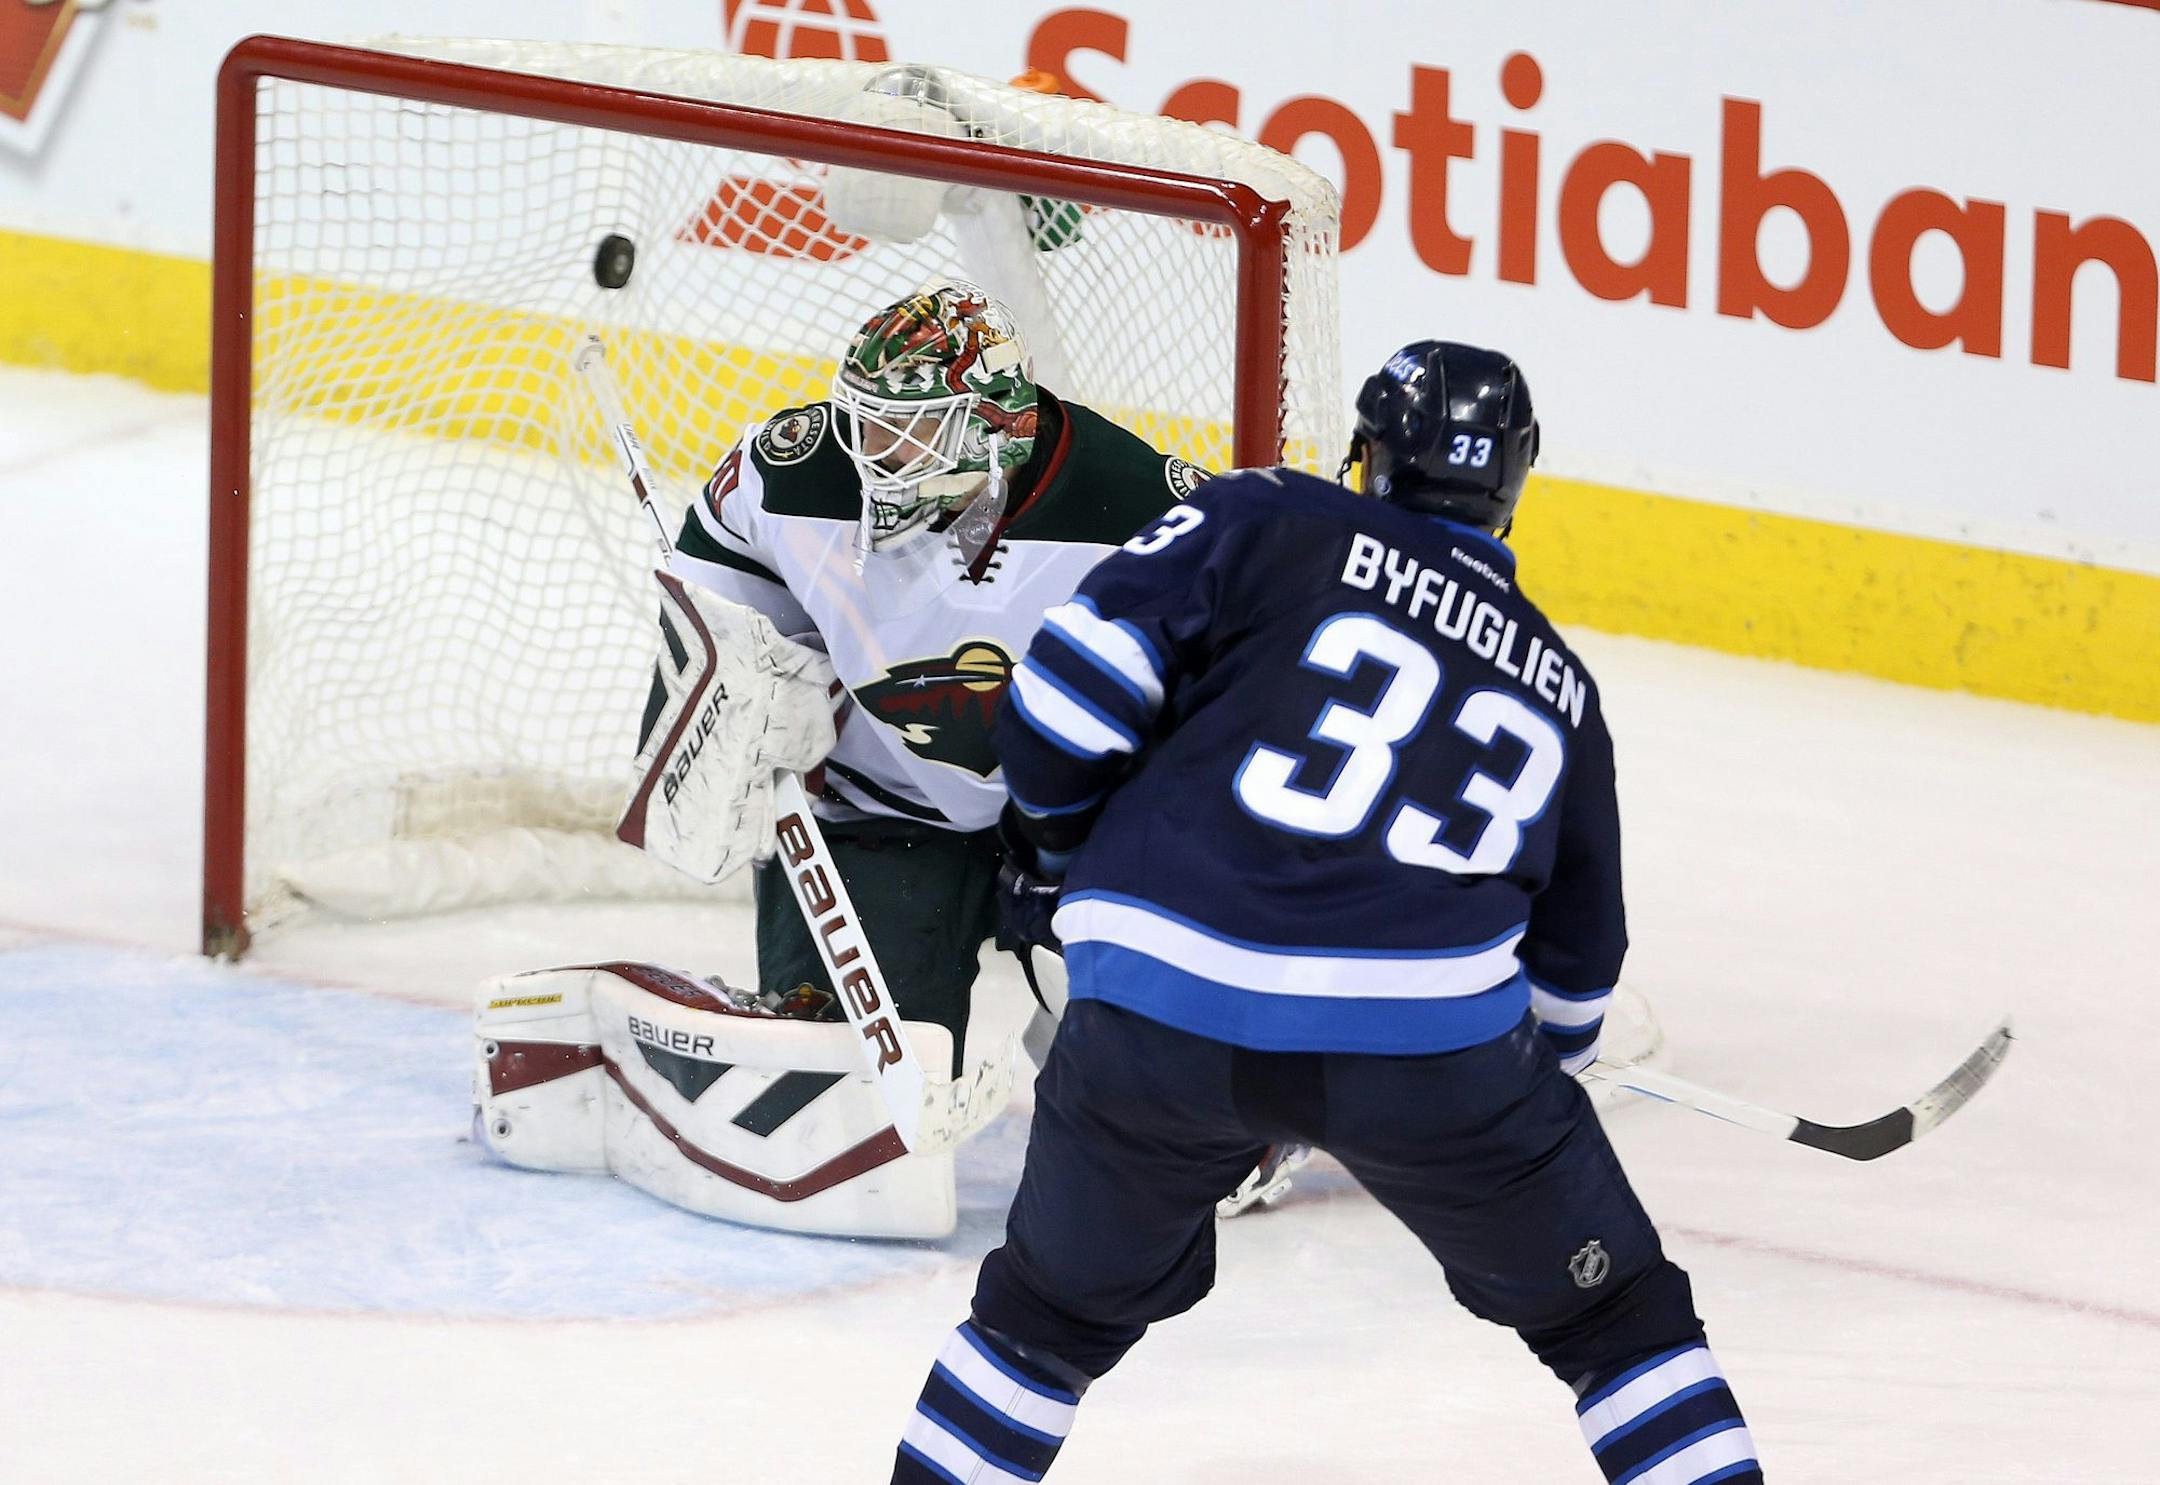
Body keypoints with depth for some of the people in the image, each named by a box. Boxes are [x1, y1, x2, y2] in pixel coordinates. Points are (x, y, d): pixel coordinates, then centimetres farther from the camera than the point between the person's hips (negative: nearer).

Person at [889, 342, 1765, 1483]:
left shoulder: (1262, 528, 11)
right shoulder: (1556, 687, 23)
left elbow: (1073, 680, 0)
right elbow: (1576, 951, 32)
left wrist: (1064, 849, 18)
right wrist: (1544, 1063, 51)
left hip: (1162, 1013, -1)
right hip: (1431, 1040, 1)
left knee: (1059, 1303, 23)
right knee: (1610, 1309, 18)